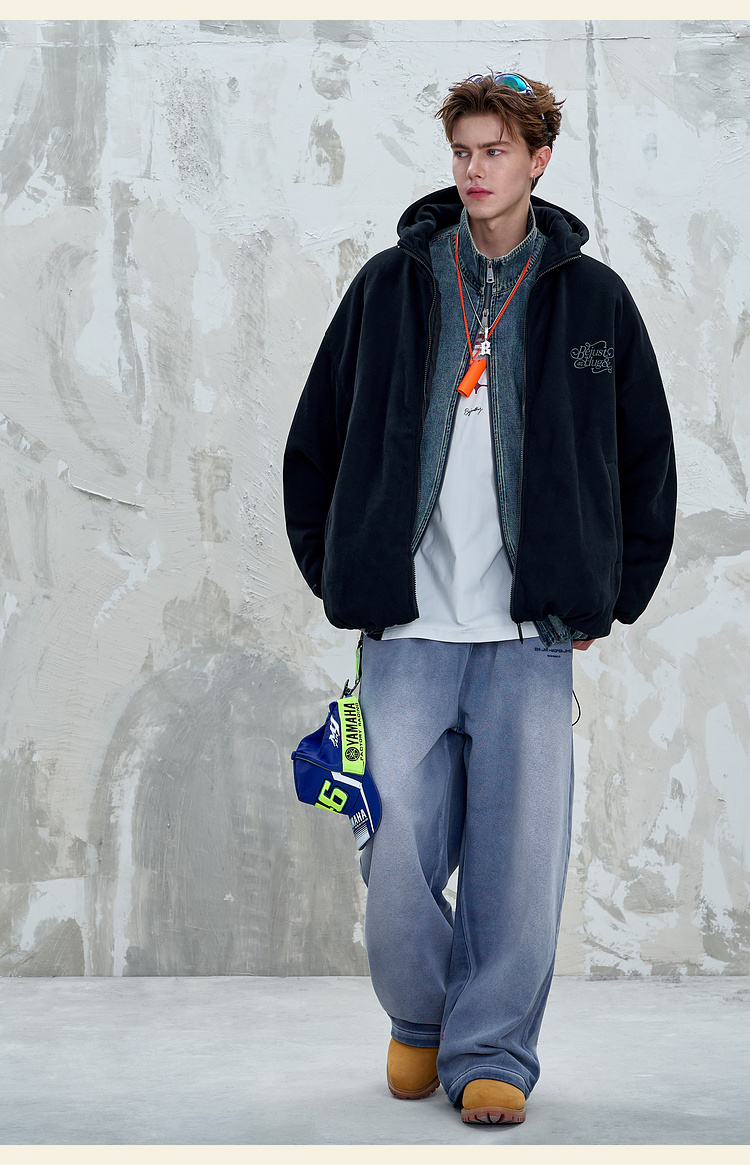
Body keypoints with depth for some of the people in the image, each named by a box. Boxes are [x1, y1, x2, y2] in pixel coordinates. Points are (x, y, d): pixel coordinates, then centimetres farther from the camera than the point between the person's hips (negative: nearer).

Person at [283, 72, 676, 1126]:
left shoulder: (593, 297, 8)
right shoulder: (390, 285, 8)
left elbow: (648, 458, 14)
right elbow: (315, 439, 14)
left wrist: (606, 598, 9)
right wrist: (341, 573, 9)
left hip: (533, 636, 0)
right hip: (408, 631, 0)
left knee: (519, 854, -2)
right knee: (399, 855, -1)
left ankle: (491, 1052, 13)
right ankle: (419, 1019, 24)